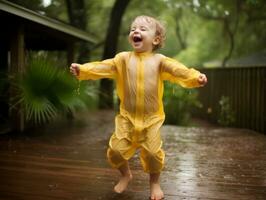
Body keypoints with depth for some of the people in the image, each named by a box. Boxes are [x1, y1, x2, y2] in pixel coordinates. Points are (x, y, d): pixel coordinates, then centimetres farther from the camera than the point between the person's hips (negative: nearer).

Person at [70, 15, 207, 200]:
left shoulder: (159, 60, -3)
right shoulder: (123, 58, 1)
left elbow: (179, 71, -15)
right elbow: (103, 67, -9)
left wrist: (196, 77, -32)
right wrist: (83, 69, -23)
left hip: (151, 119, -1)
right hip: (127, 117, 2)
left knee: (153, 152, -1)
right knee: (116, 150, 1)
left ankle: (155, 182, 29)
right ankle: (126, 175, 33)